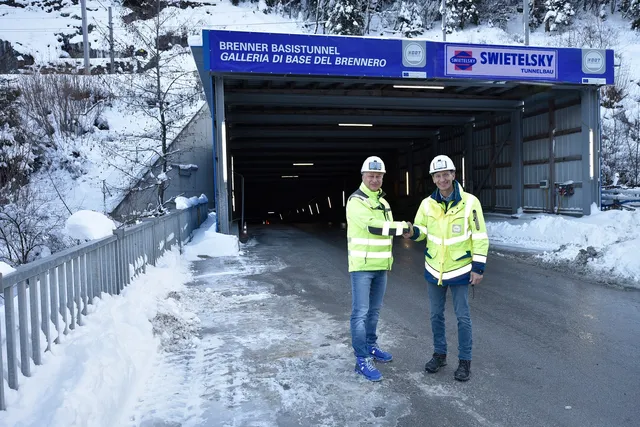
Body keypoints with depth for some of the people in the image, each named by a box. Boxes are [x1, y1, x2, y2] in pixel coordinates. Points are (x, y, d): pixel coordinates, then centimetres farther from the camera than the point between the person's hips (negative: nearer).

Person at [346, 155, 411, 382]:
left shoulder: (382, 201, 14)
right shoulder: (356, 201, -12)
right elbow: (374, 226, -24)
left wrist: (388, 259, 20)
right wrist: (403, 227, -18)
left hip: (381, 266, 8)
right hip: (362, 266, -8)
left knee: (374, 310, 17)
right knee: (360, 312, -5)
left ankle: (371, 347, 31)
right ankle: (362, 360, 0)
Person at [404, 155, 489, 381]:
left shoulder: (470, 202, -13)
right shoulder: (427, 203, -3)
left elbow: (480, 237, -9)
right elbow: (422, 231, 5)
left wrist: (478, 267, -12)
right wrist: (413, 232, -19)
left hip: (460, 269, -3)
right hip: (434, 269, 4)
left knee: (463, 317, 6)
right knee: (436, 315, 14)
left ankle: (465, 360, 22)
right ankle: (439, 354, 32)